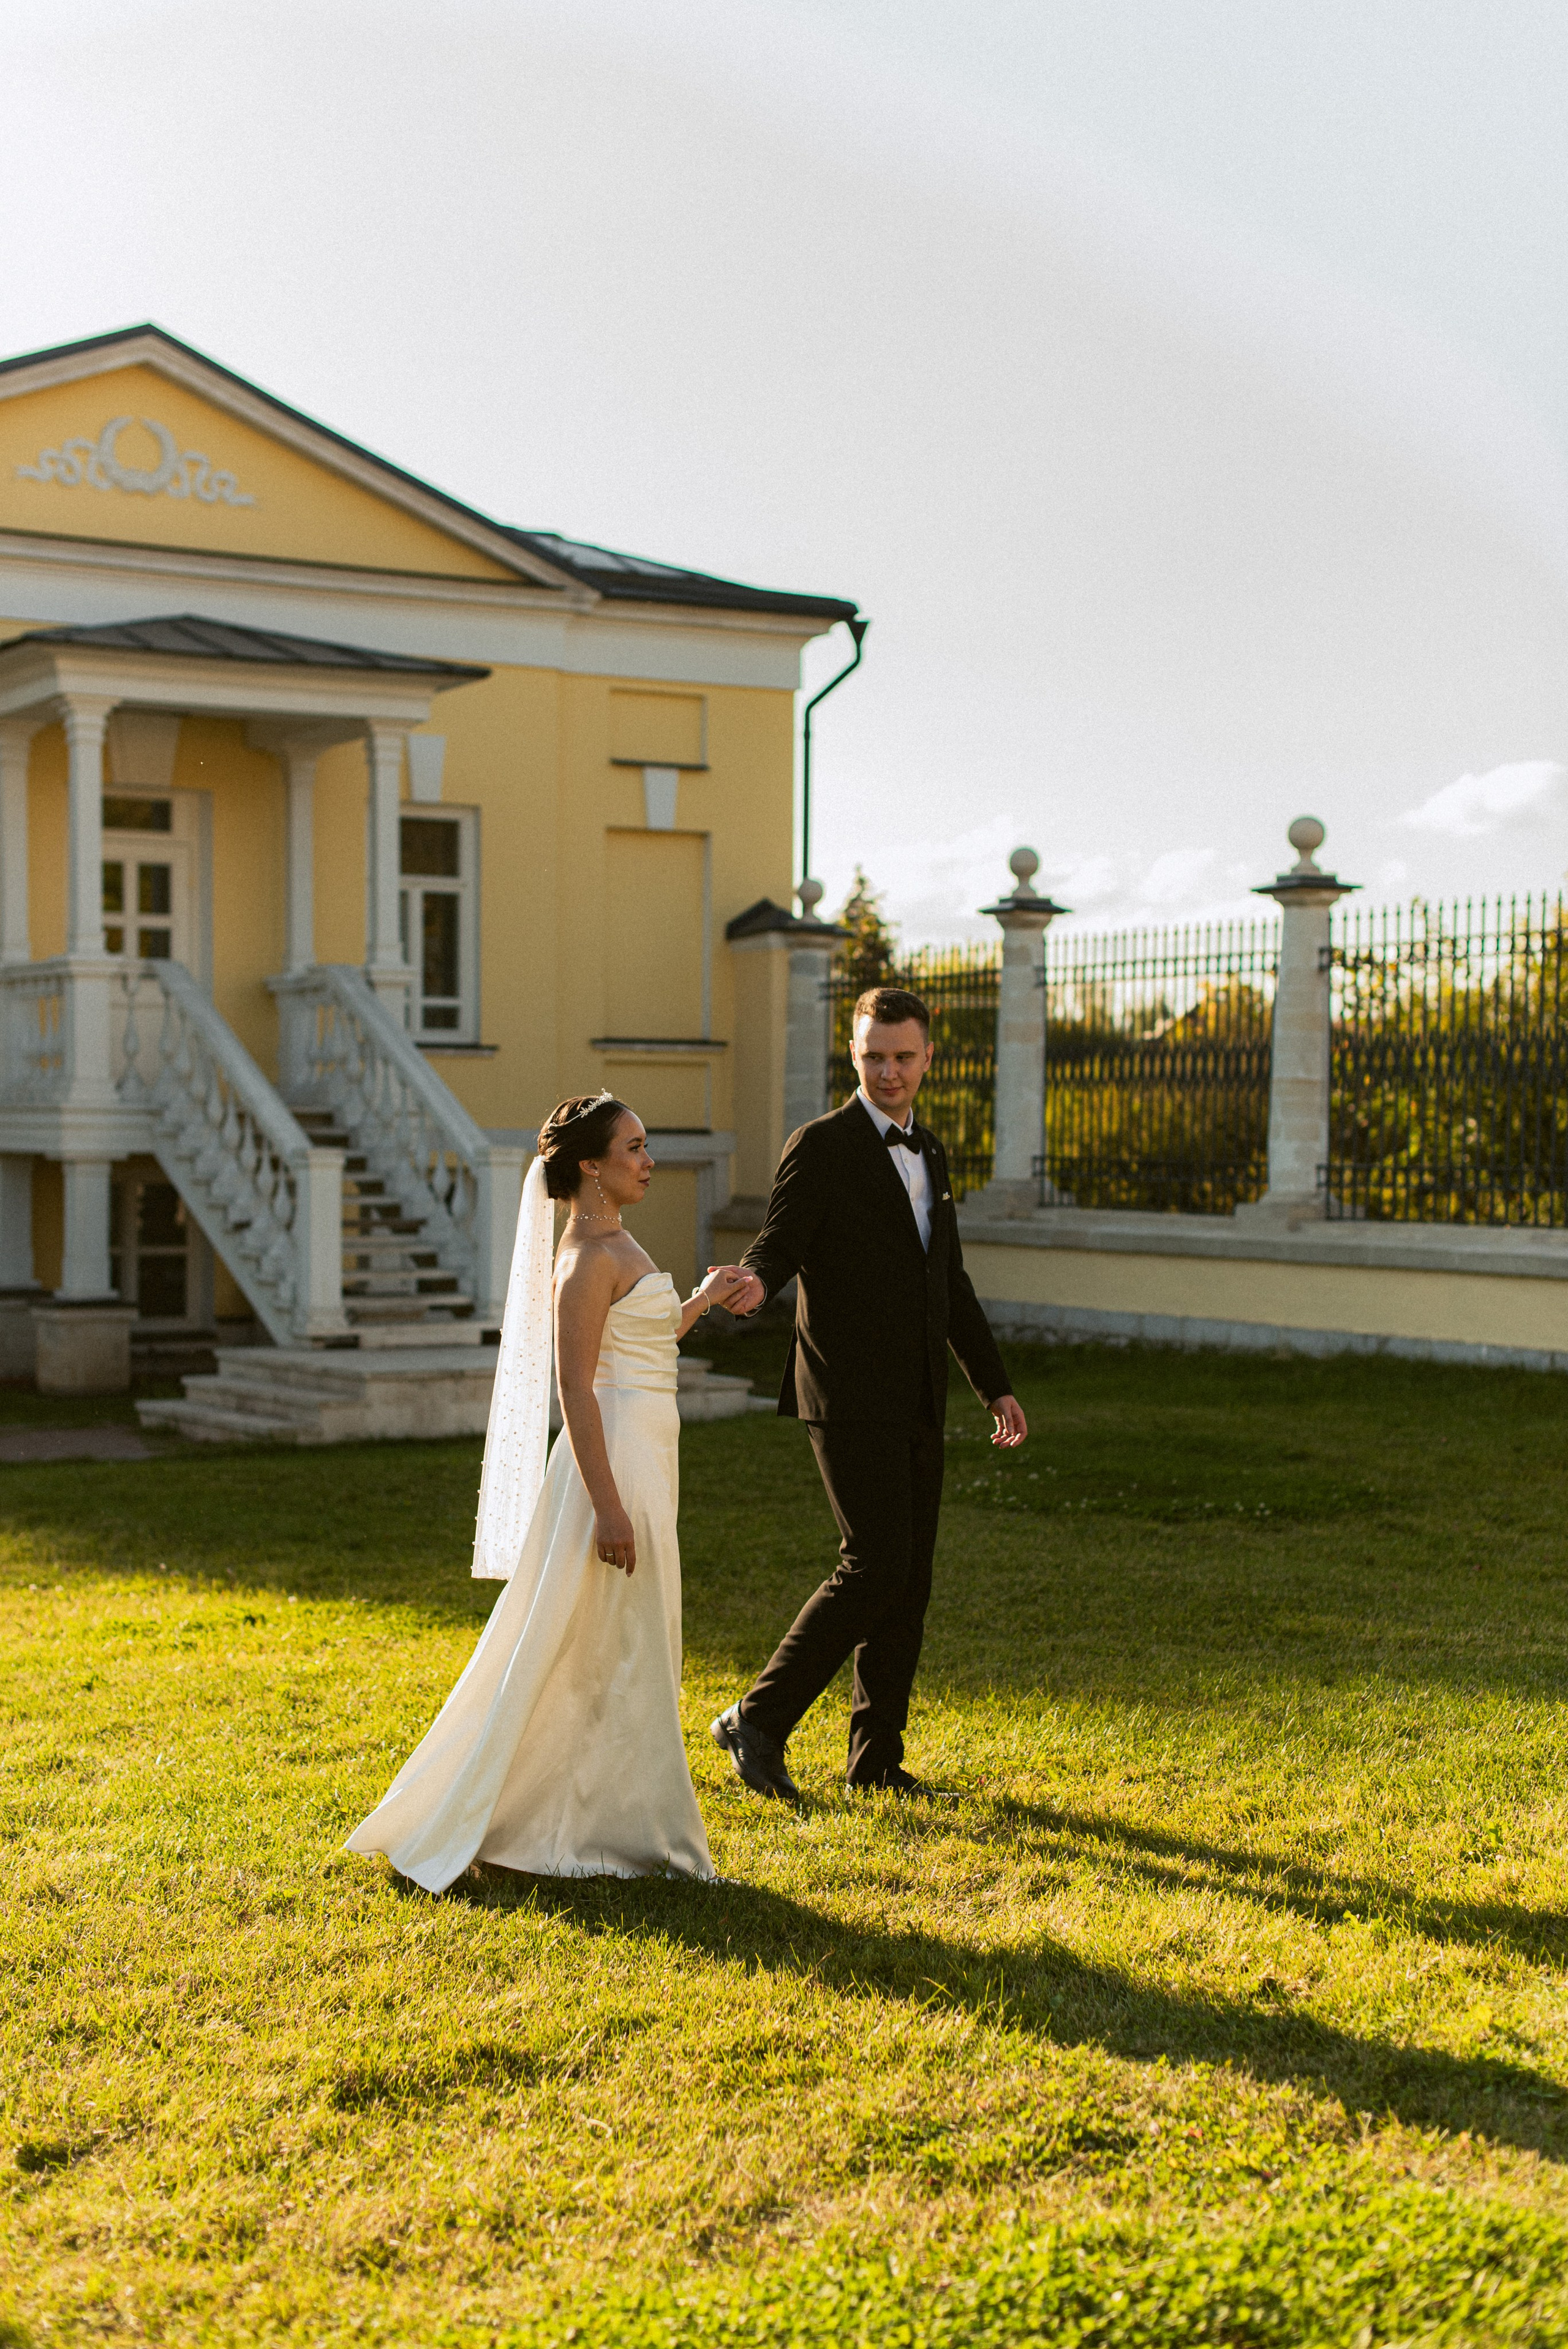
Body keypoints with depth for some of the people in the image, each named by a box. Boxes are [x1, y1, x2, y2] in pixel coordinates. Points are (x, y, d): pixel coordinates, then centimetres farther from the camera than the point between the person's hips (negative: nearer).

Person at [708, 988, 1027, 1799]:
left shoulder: (930, 1156, 17)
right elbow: (777, 1243, -15)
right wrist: (756, 1280, -39)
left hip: (916, 1403, 8)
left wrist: (995, 1386, 25)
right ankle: (759, 1720, -5)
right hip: (850, 1397, -8)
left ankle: (877, 1757, 16)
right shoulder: (821, 1146, -6)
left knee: (909, 1579, 8)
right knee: (875, 1566, -15)